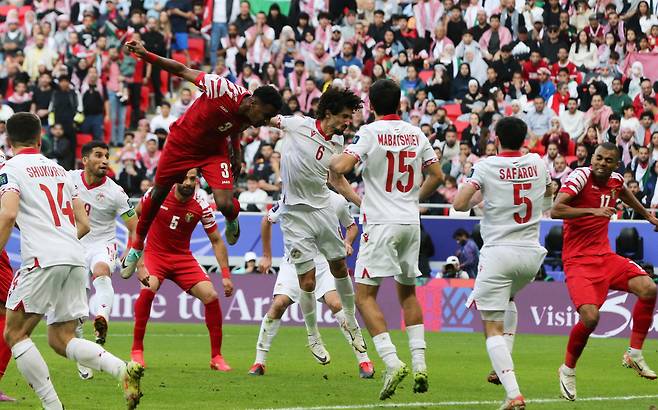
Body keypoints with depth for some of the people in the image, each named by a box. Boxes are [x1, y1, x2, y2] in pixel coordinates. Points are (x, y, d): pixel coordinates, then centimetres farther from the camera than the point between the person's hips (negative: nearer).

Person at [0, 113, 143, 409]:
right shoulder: (58, 170, 24)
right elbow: (84, 224, 23)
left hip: (43, 259, -7)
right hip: (75, 259, 7)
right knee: (61, 340, 11)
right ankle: (123, 370, -13)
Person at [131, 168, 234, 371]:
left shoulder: (201, 206, -11)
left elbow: (216, 241, -2)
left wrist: (225, 274, -8)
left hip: (183, 258, 2)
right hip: (155, 253, -2)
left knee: (211, 296, -14)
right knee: (148, 289, -32)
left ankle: (216, 356, 1)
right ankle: (136, 349, -17)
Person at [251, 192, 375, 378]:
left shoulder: (337, 201, -6)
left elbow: (352, 226, 15)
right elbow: (267, 220, 9)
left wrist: (347, 242, -7)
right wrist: (267, 256, 12)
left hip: (324, 262, 0)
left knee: (336, 303, -21)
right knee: (278, 304, -15)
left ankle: (364, 361, -14)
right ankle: (259, 361, -2)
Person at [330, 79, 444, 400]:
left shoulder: (370, 133, -8)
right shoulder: (416, 134, 7)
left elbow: (341, 166, -19)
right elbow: (437, 175, 13)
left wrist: (332, 158, 4)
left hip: (381, 224, -6)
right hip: (411, 221, 6)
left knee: (364, 295, -4)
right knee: (408, 291, 20)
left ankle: (392, 362, -19)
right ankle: (419, 364, 13)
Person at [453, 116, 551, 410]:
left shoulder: (486, 166, -7)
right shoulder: (538, 164, 6)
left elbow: (459, 204, -11)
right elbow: (548, 197, 26)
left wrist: (479, 197, 8)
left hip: (498, 252, -5)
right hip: (531, 254, 5)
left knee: (493, 328, -3)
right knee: (508, 300, 36)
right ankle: (503, 366, 27)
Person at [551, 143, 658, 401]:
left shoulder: (615, 181, 6)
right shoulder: (581, 177, -15)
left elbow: (625, 195, 33)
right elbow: (555, 210, -28)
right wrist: (592, 210, -36)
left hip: (605, 256, 7)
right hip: (578, 261, -7)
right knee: (590, 316, -23)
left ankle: (634, 354, 3)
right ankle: (568, 370, 2)